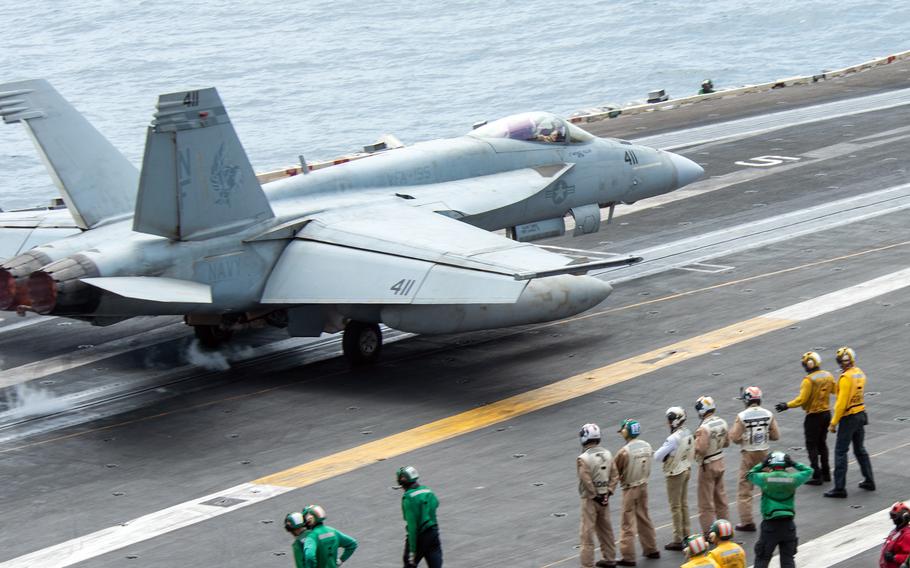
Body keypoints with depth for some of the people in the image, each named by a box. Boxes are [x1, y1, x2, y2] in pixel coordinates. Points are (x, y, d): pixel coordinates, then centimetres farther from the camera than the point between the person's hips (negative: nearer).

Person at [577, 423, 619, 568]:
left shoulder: (583, 459, -19)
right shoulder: (607, 454, 1)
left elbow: (586, 481, -22)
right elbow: (615, 475, 2)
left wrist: (595, 495, -11)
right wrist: (608, 492, 2)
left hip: (590, 499, -6)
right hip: (604, 498, 6)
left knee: (587, 532, 0)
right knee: (606, 529, 20)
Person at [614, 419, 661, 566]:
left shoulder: (625, 451, -22)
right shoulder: (647, 446, -3)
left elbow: (614, 470, -11)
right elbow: (647, 468, 6)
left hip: (630, 489, -6)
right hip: (643, 486, 6)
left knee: (628, 523, 1)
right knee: (644, 518, 21)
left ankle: (628, 557, 4)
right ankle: (651, 550, 29)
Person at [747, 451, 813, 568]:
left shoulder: (765, 478, -8)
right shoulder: (792, 479, -3)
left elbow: (750, 475, 12)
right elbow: (808, 471, 14)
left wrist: (762, 465, 17)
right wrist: (794, 464, 13)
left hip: (770, 524, -2)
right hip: (787, 524, 2)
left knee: (762, 559, 7)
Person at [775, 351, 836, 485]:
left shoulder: (809, 380, -20)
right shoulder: (828, 376, 2)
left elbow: (802, 399, -23)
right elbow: (835, 390, 18)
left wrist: (787, 405, -15)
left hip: (814, 415, -8)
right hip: (826, 413, 8)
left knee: (812, 446, 1)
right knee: (822, 444, 20)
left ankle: (816, 476, -1)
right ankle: (826, 473, 23)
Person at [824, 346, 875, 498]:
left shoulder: (846, 377, -20)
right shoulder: (860, 373, 5)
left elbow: (842, 403, -22)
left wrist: (833, 423, -17)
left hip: (849, 418, -8)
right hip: (861, 415, 8)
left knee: (840, 452, -3)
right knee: (860, 449, 21)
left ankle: (840, 488, -4)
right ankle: (869, 481, 28)